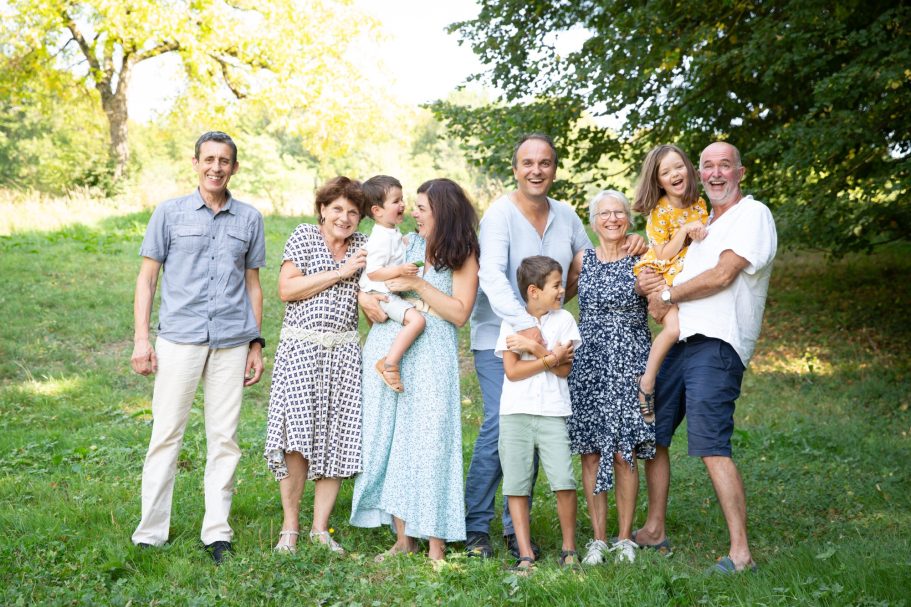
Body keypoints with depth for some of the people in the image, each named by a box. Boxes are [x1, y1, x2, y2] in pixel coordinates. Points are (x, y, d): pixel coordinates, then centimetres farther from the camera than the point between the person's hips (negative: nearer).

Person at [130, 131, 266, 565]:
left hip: (232, 342, 2)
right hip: (179, 338, -2)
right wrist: (141, 338, -3)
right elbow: (147, 277, 5)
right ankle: (150, 533, 7)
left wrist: (256, 343, 12)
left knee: (224, 438, 4)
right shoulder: (170, 213, 6)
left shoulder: (249, 219, 11)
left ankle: (217, 533, 12)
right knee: (166, 434, -1)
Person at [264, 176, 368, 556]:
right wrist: (340, 272, -10)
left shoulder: (362, 246, 13)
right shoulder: (304, 236, 2)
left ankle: (320, 529, 10)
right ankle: (289, 529, 2)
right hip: (300, 349, -3)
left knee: (336, 440, 1)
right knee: (296, 438, -10)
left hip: (343, 353, 4)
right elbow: (286, 289, -9)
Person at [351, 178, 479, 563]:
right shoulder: (404, 244, 13)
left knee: (429, 442, -7)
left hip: (431, 357, -5)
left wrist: (417, 286, -10)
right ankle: (403, 538, 13)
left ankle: (436, 544, 0)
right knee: (388, 439, 4)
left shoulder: (463, 257, 1)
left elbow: (460, 313, -8)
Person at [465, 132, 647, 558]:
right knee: (500, 425, -14)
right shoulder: (500, 213, -10)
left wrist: (627, 249, 4)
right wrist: (523, 324, -36)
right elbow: (492, 276, -23)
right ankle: (475, 527, -1)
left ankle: (516, 528, 16)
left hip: (544, 337, 6)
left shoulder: (565, 215, 9)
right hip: (498, 336, -5)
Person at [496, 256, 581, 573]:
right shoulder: (512, 321, 3)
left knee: (564, 482, -7)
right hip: (515, 413, 0)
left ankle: (569, 549, 10)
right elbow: (512, 371, -6)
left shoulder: (563, 319, 6)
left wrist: (533, 346, -12)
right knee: (516, 486, 1)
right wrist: (550, 357, -9)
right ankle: (525, 555, 8)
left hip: (552, 413, 0)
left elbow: (564, 369, -3)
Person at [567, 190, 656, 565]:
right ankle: (598, 538, 10)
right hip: (588, 363, 2)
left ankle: (625, 538, 10)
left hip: (629, 365, -2)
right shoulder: (583, 260, 9)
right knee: (591, 453, 1)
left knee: (624, 453, -3)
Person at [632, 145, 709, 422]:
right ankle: (647, 381, -11)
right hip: (660, 275, -5)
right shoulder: (660, 212, -9)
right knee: (675, 327, -26)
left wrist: (702, 235, -11)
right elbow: (664, 255, -12)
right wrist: (685, 230, -21)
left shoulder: (699, 205, 4)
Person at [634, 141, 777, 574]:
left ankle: (740, 552, -10)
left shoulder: (752, 214, -3)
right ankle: (654, 530, 25)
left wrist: (667, 294, -5)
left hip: (717, 344, -9)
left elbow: (723, 275, -14)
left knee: (711, 446, -15)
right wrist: (646, 280, 0)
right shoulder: (702, 219, 24)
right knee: (652, 432, 12)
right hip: (681, 341, 9)